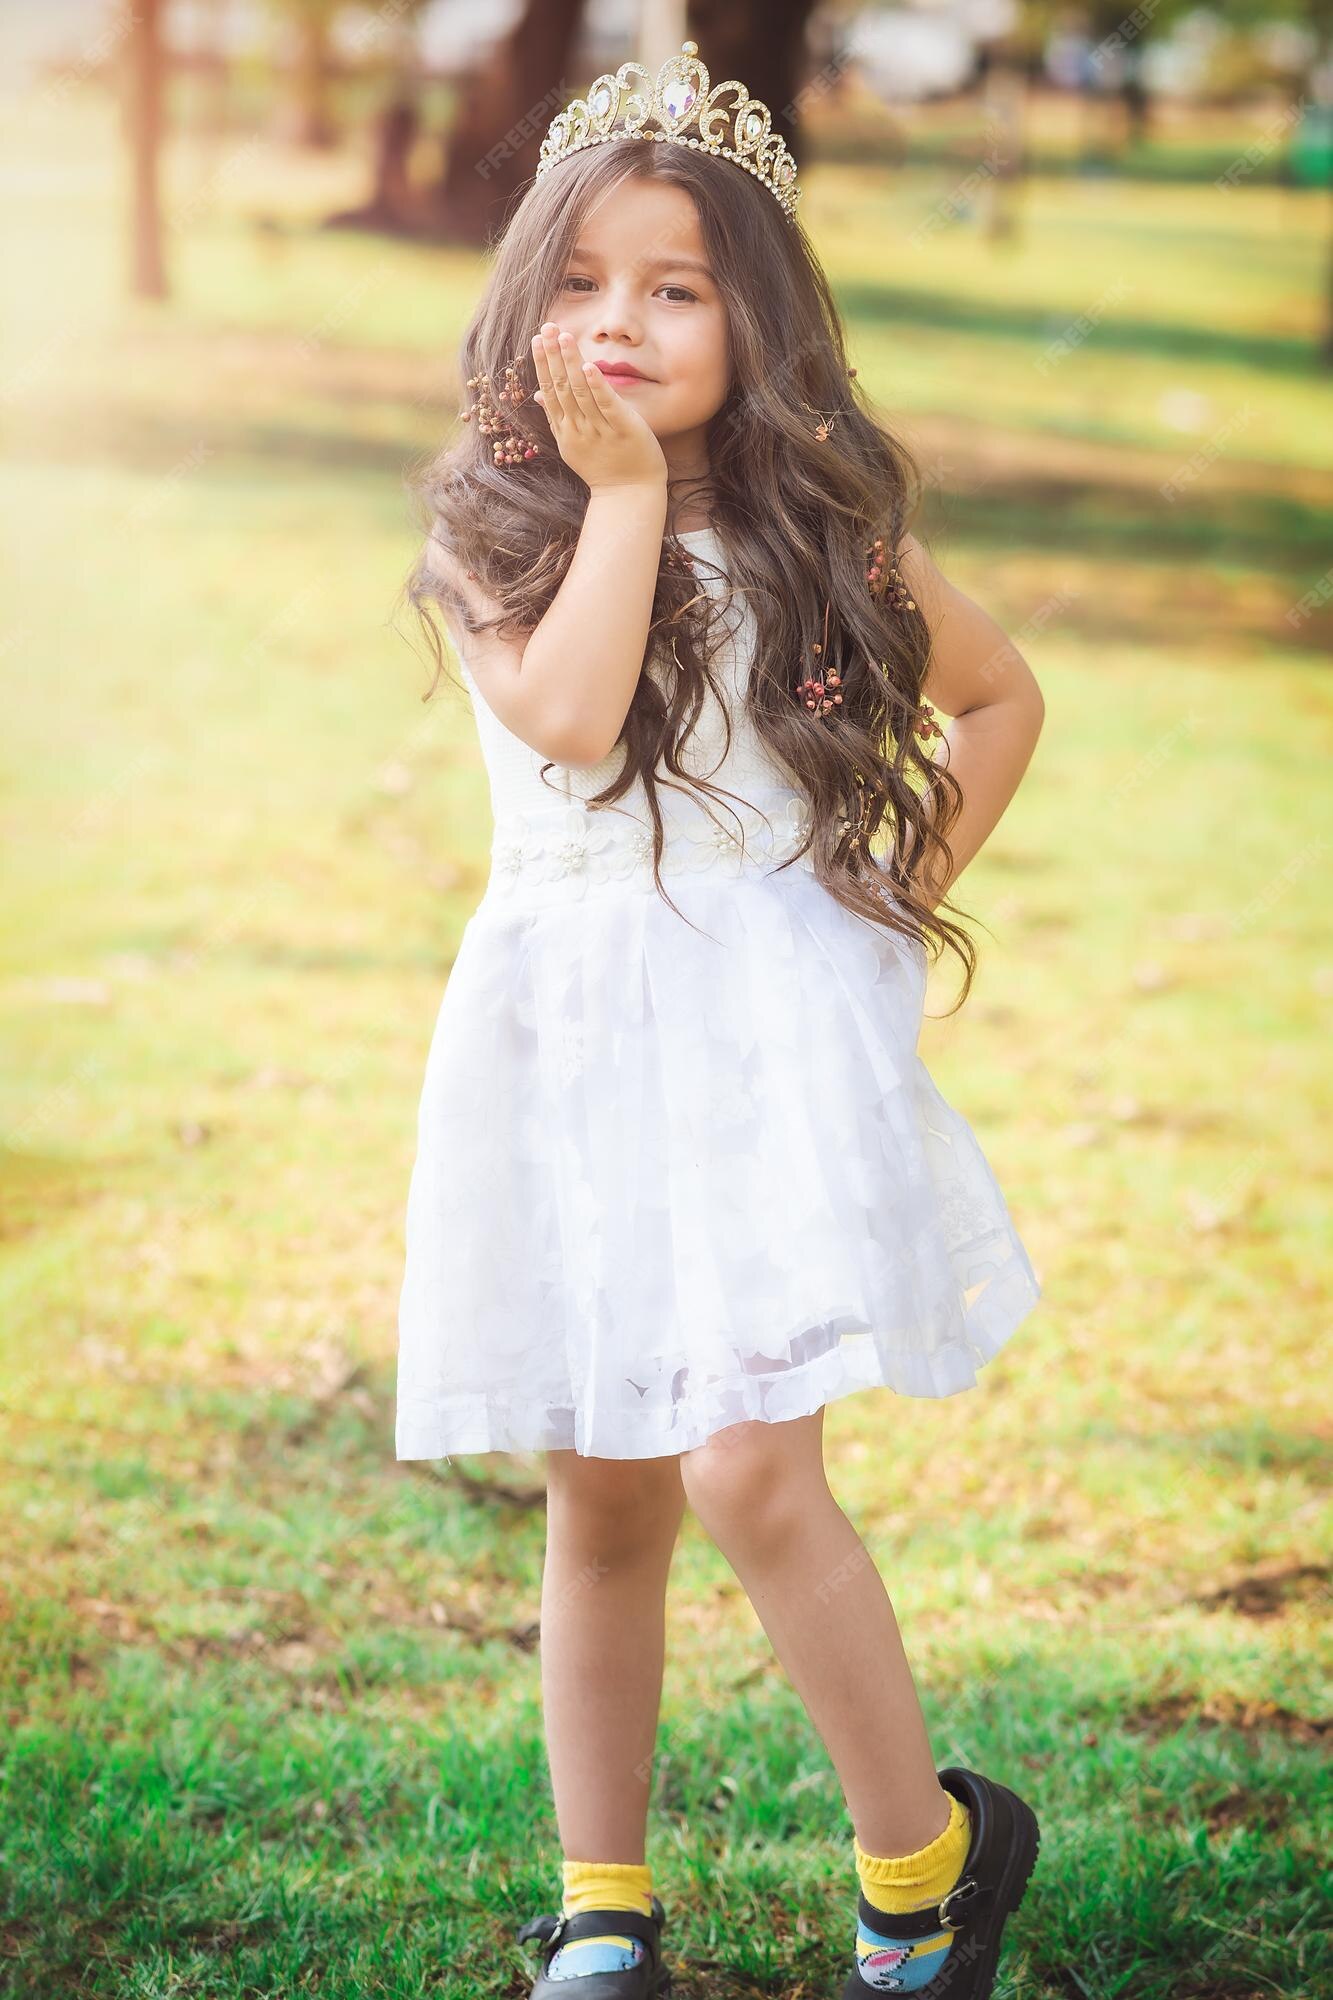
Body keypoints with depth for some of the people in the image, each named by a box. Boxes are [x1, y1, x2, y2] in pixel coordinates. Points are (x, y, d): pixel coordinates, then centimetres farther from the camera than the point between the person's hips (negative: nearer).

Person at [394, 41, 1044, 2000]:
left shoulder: (827, 531, 2)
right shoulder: (497, 533, 0)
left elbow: (1000, 695, 17)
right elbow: (568, 715, -20)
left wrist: (909, 889, 7)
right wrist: (624, 489, -16)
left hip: (773, 1027, -2)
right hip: (568, 1034, 2)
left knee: (748, 1471, -15)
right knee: (602, 1503, 10)